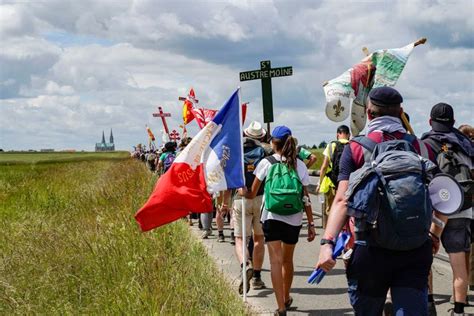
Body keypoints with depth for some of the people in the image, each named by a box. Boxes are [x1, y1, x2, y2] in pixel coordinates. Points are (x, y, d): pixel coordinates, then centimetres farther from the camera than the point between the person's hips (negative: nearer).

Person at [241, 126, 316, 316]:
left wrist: (243, 192, 24)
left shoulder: (266, 163, -4)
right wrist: (311, 224, 4)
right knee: (287, 260, 19)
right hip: (293, 220, 3)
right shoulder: (299, 165, 2)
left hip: (272, 217, -3)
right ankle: (286, 298, 37)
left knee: (276, 260, -5)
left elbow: (252, 194, 2)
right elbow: (306, 198, -1)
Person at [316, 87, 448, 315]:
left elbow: (342, 200, -12)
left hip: (371, 250, -1)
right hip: (416, 252, 1)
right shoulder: (422, 148, 6)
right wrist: (434, 236, 23)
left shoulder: (355, 149, -1)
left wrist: (327, 242, -17)